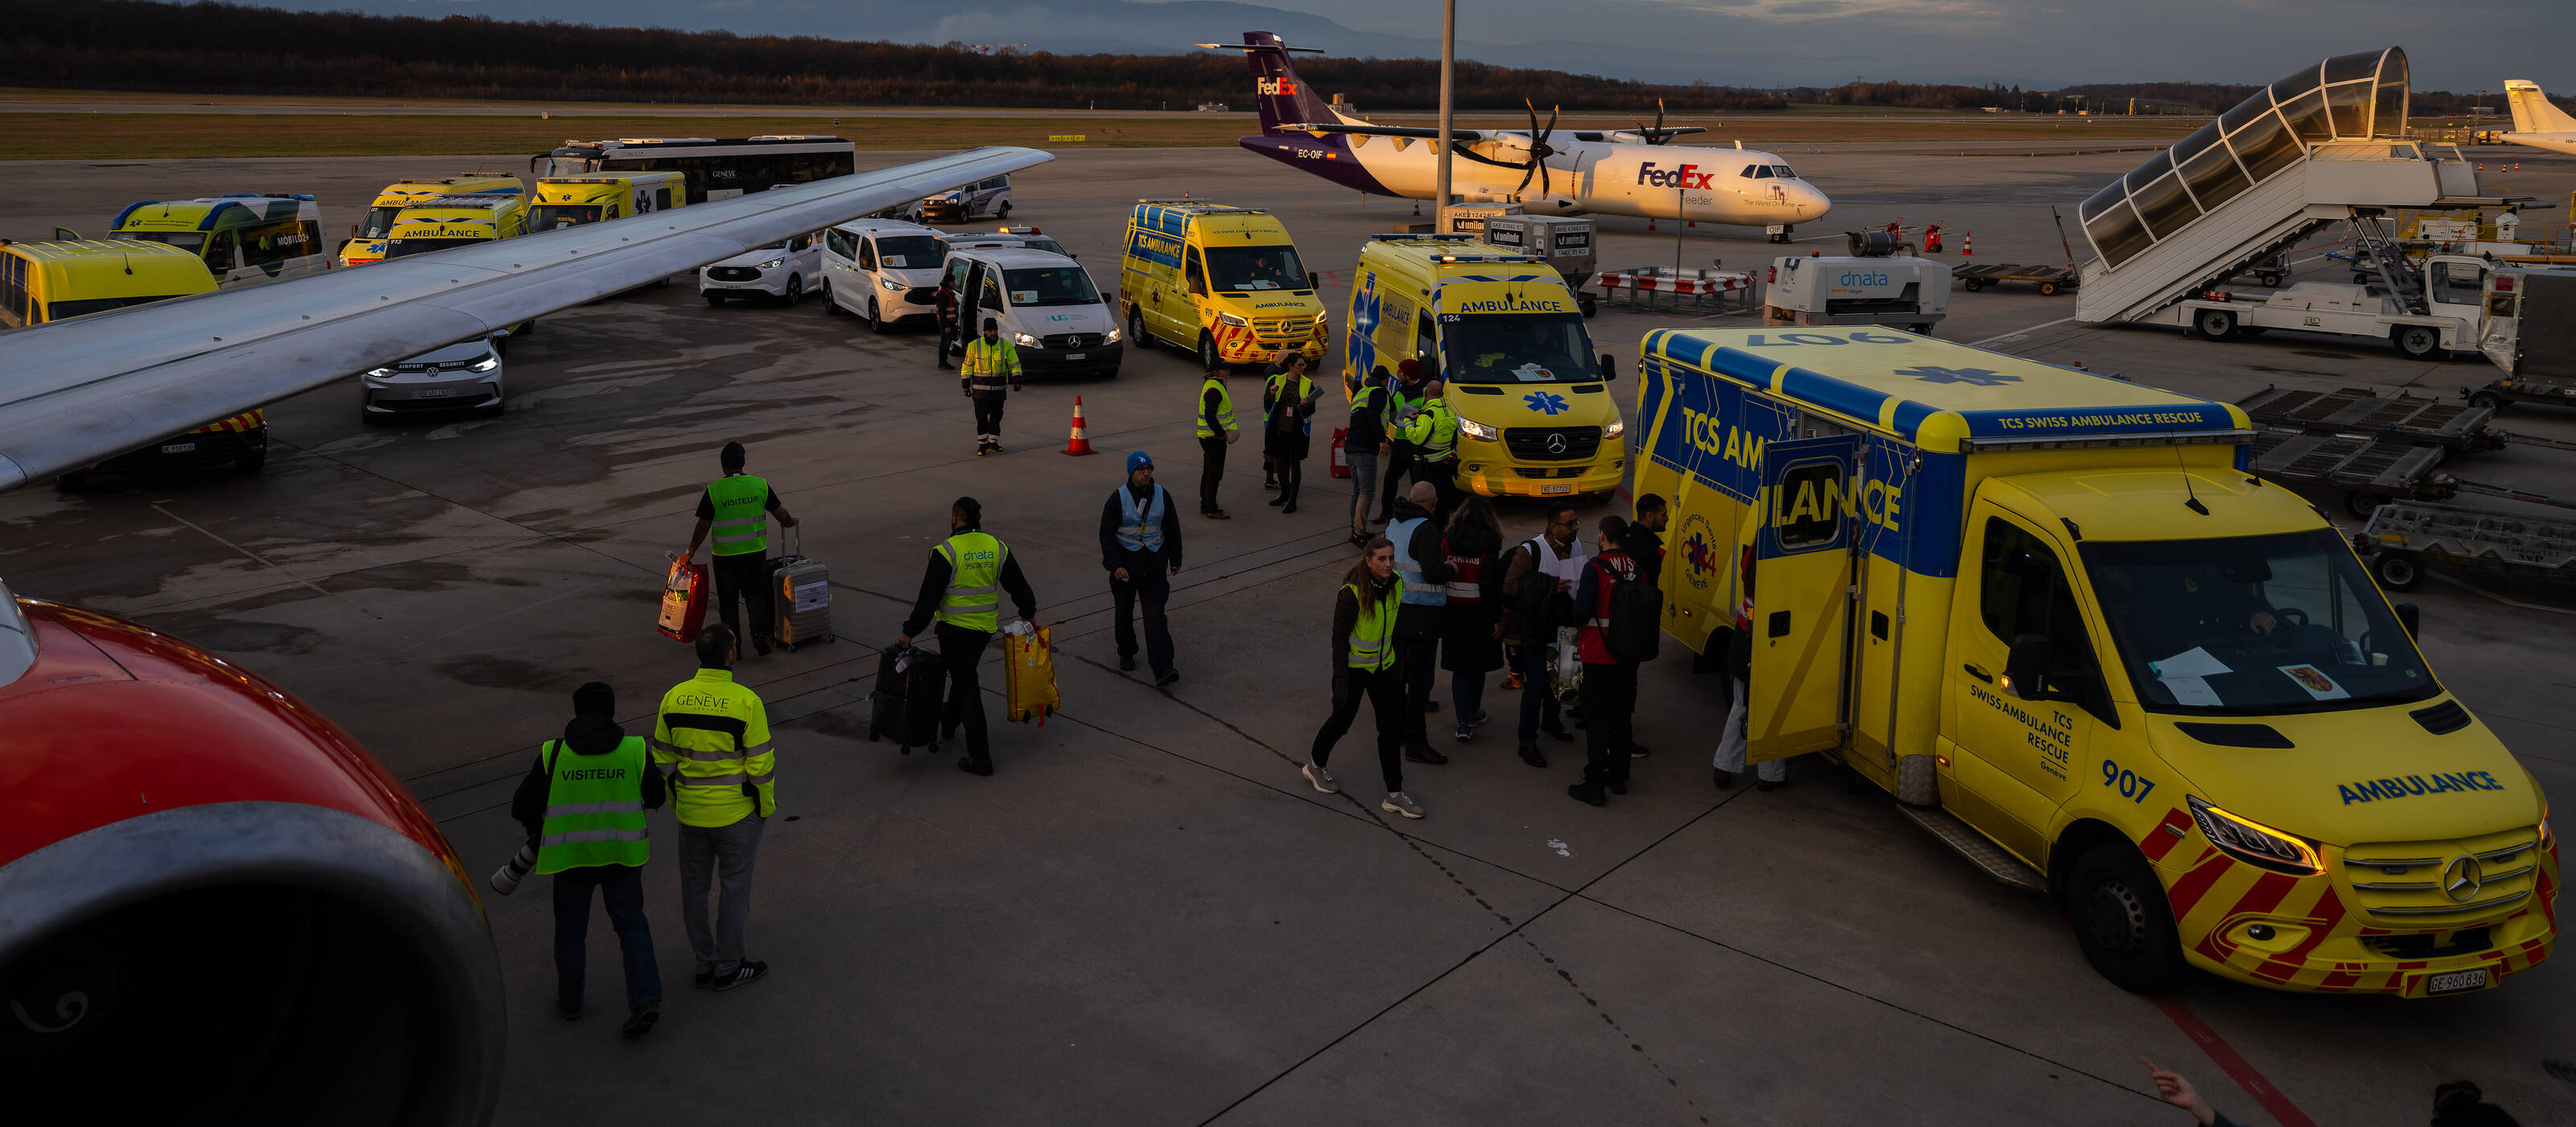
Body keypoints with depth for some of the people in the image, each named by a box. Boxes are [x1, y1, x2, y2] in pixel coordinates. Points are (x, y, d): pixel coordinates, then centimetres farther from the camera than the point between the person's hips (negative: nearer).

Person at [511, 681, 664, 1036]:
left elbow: (523, 807, -6)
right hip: (622, 856, 0)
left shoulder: (553, 754, -10)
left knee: (571, 928, 18)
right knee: (631, 923, 11)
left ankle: (570, 1001, 32)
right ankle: (645, 998, -4)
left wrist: (537, 828, 15)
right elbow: (655, 798, 3)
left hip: (572, 857, 0)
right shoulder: (635, 750, -8)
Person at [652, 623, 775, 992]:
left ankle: (704, 965, 27)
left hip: (690, 812, 4)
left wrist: (677, 800, 17)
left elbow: (662, 758, 4)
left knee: (694, 886, 17)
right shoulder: (746, 702, -19)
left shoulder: (673, 699, -5)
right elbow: (761, 764, -15)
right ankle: (728, 969, 20)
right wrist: (767, 807, 0)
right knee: (734, 888, 10)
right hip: (736, 813, -4)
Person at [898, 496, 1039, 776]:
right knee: (964, 675, 28)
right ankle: (948, 722, 50)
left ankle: (980, 758, -2)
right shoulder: (996, 547, 0)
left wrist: (910, 632, -7)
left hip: (955, 630, -6)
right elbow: (1018, 585, 11)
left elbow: (928, 598, -15)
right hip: (986, 628, 6)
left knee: (967, 688, -2)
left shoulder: (946, 552, -16)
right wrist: (1028, 613, 28)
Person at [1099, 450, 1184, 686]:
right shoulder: (1118, 498, -9)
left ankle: (1162, 669, -14)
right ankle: (1126, 654, 39)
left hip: (1154, 567, 1)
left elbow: (1173, 530, 12)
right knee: (1124, 613, 16)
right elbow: (1107, 534, -9)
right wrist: (1115, 565, -18)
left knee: (1155, 615, -8)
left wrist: (1175, 559, 17)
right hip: (1125, 566, -1)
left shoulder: (1161, 495, 0)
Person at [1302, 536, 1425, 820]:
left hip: (1382, 666, 5)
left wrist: (1397, 661, 18)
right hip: (1354, 667, -5)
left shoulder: (1395, 586, -4)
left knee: (1393, 726, 2)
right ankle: (1315, 765, 41)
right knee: (1342, 719, 12)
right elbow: (1339, 637, -19)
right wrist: (1340, 681, -20)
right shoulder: (1352, 593, -23)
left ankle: (1394, 795, 10)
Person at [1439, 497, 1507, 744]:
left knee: (1459, 667, 8)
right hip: (1479, 612, -2)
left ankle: (1464, 723, 0)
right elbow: (1492, 584, -13)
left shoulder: (1446, 539, -3)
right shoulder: (1490, 543, -11)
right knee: (1477, 665, 17)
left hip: (1451, 611, 2)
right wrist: (1497, 618, -7)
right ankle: (1473, 712, 32)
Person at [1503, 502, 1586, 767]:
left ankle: (1551, 720, 45)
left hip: (1564, 624, 6)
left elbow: (1585, 580, 21)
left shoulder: (1577, 546, 2)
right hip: (1536, 628, -6)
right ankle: (1527, 742, 4)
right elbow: (1509, 586, -21)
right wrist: (1551, 586, -27)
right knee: (1536, 683, -6)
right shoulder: (1530, 551, -18)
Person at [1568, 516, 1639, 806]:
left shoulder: (1595, 568, -17)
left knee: (1596, 719, 0)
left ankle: (1594, 785, 1)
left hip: (1599, 655, -5)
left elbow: (1582, 611, -21)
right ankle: (1618, 777, 26)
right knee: (1621, 716, 17)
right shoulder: (1635, 567, -1)